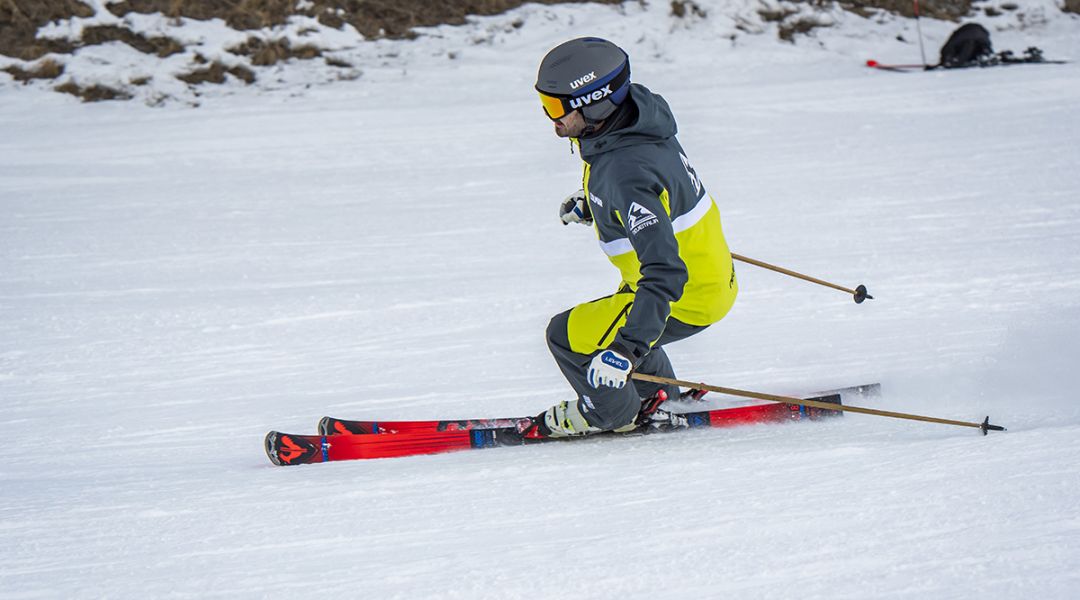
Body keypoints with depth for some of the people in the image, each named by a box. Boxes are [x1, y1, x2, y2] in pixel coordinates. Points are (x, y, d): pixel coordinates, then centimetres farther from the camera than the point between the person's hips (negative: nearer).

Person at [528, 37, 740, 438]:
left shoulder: (626, 172, -35)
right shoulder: (635, 110, -7)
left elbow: (664, 273, -40)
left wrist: (627, 348, -45)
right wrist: (590, 205, 22)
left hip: (686, 300, -9)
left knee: (567, 336, -3)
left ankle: (611, 413, 22)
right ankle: (659, 397, 49)